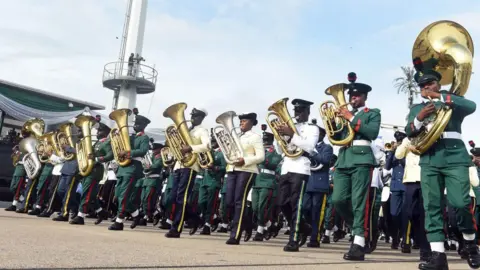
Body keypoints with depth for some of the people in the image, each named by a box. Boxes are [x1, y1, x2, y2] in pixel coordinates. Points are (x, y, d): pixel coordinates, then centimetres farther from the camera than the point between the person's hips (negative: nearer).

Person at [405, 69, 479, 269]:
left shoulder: (453, 102, 16)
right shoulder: (416, 108, 22)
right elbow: (409, 132, 7)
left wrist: (441, 96, -11)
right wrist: (419, 118, -13)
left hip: (455, 157, -2)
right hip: (429, 160, 2)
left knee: (461, 203, -12)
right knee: (431, 206, -7)